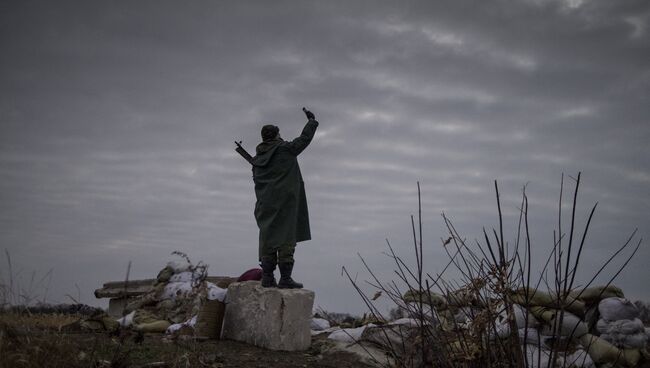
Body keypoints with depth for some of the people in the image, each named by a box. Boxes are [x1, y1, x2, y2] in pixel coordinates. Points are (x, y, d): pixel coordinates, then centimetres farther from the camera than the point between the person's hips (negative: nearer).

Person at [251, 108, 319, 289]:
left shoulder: (257, 158, 11)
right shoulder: (286, 150, -5)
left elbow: (256, 181, 15)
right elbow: (304, 138, 5)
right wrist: (312, 121, 20)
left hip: (265, 205, 6)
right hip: (285, 204, -6)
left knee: (267, 239, 8)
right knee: (286, 239, -4)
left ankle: (267, 277, 8)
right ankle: (285, 277, -6)